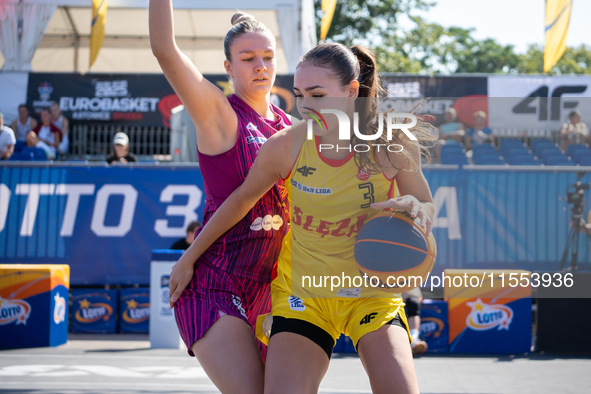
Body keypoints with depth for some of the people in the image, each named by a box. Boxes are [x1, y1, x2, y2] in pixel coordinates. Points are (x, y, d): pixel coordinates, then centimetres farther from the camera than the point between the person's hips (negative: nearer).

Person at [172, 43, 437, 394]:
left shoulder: (392, 145, -14)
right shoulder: (286, 146, -13)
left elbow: (426, 206, 1)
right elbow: (242, 199, 5)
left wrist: (414, 210, -25)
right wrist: (190, 256, 13)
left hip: (372, 291, 0)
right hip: (303, 295, 0)